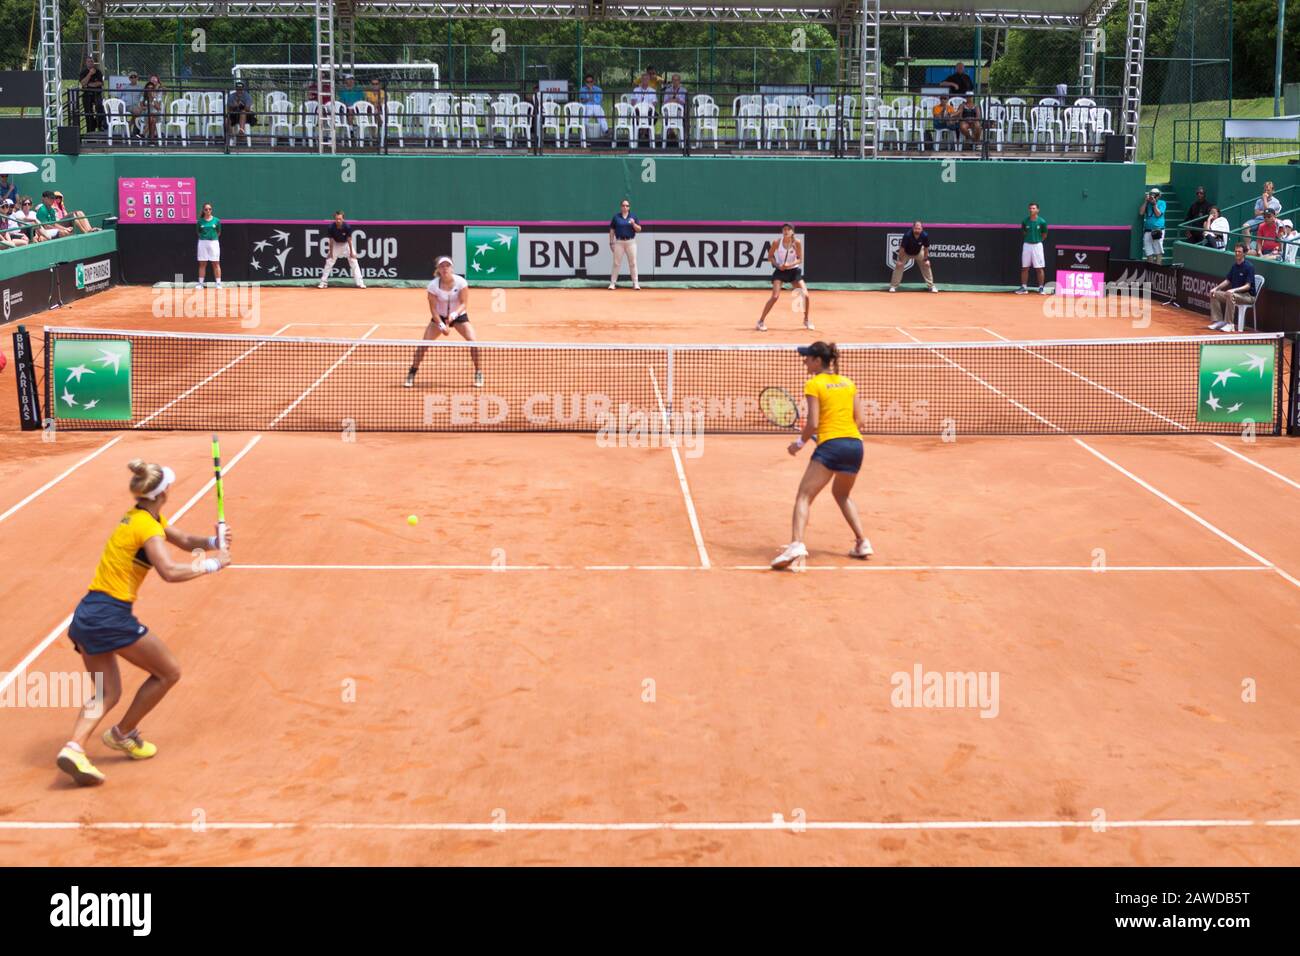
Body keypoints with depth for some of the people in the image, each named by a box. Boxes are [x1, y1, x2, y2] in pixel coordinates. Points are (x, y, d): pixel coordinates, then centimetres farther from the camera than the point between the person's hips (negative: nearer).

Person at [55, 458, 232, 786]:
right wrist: (212, 564, -17)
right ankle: (123, 734, 19)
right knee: (169, 672, 9)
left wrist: (213, 541, 4)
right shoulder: (147, 526, -14)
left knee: (107, 692, 12)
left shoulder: (142, 517, 15)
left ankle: (74, 748, -10)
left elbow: (184, 541, 23)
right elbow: (170, 571, -28)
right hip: (111, 616, -9)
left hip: (86, 615, 9)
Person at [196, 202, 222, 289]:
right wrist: (204, 237, 8)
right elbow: (198, 232, 14)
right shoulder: (200, 221, 2)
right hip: (202, 243, 1)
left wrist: (213, 237, 11)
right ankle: (200, 283, 8)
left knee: (216, 264, 0)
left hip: (214, 242, -1)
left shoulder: (216, 220, 1)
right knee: (202, 264, 4)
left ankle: (218, 283, 2)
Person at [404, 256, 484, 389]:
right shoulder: (433, 285, -20)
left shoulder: (461, 282, -21)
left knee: (473, 342, -18)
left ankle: (478, 373, 0)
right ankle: (412, 374, 6)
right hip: (439, 317, 0)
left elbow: (464, 304, -19)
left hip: (459, 316, 0)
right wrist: (441, 325, -25)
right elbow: (433, 309, -15)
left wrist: (454, 314, -37)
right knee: (424, 344, -11)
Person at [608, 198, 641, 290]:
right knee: (616, 263, 0)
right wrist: (611, 243, 2)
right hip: (619, 242, 0)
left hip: (631, 242, 0)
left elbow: (639, 229, 2)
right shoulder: (616, 217, 5)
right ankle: (613, 283, 4)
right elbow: (612, 230, 7)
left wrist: (633, 224, -17)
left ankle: (635, 283, 5)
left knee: (633, 263, 1)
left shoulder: (633, 217, 6)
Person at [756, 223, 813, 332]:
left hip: (794, 270, 2)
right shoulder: (776, 242, -11)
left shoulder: (797, 243, -9)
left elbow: (800, 259, -6)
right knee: (775, 296, -18)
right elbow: (770, 257, 0)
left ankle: (806, 320, 16)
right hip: (780, 271, -2)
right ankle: (761, 321, -7)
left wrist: (790, 265, -24)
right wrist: (778, 265, -17)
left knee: (805, 295, -7)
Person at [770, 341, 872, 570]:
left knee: (803, 497, -6)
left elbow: (813, 424, -8)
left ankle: (796, 544, -27)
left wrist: (799, 443, 6)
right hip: (855, 444, 6)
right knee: (842, 494, 29)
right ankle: (862, 543, 23)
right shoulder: (848, 383, 15)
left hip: (830, 446, -6)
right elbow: (860, 422, 12)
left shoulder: (814, 384, -1)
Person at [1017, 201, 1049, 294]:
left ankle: (1041, 288, 6)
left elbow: (1044, 234, 7)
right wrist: (1029, 238, 10)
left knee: (1039, 268, 0)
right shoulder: (1025, 221, -1)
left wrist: (1037, 240, 9)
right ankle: (1024, 288, 12)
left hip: (1037, 245, -2)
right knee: (1024, 268, 5)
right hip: (1026, 245, 2)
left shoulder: (1042, 222, -7)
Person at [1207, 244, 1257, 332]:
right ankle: (1218, 321, -5)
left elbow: (1248, 286, -20)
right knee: (1214, 294, -4)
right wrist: (1216, 288, 0)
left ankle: (1229, 324, -34)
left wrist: (1234, 290, -33)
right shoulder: (1234, 266, 7)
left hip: (1248, 296, -8)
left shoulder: (1249, 267, -14)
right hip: (1234, 293, 8)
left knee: (1230, 295, -36)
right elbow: (1227, 281, 15)